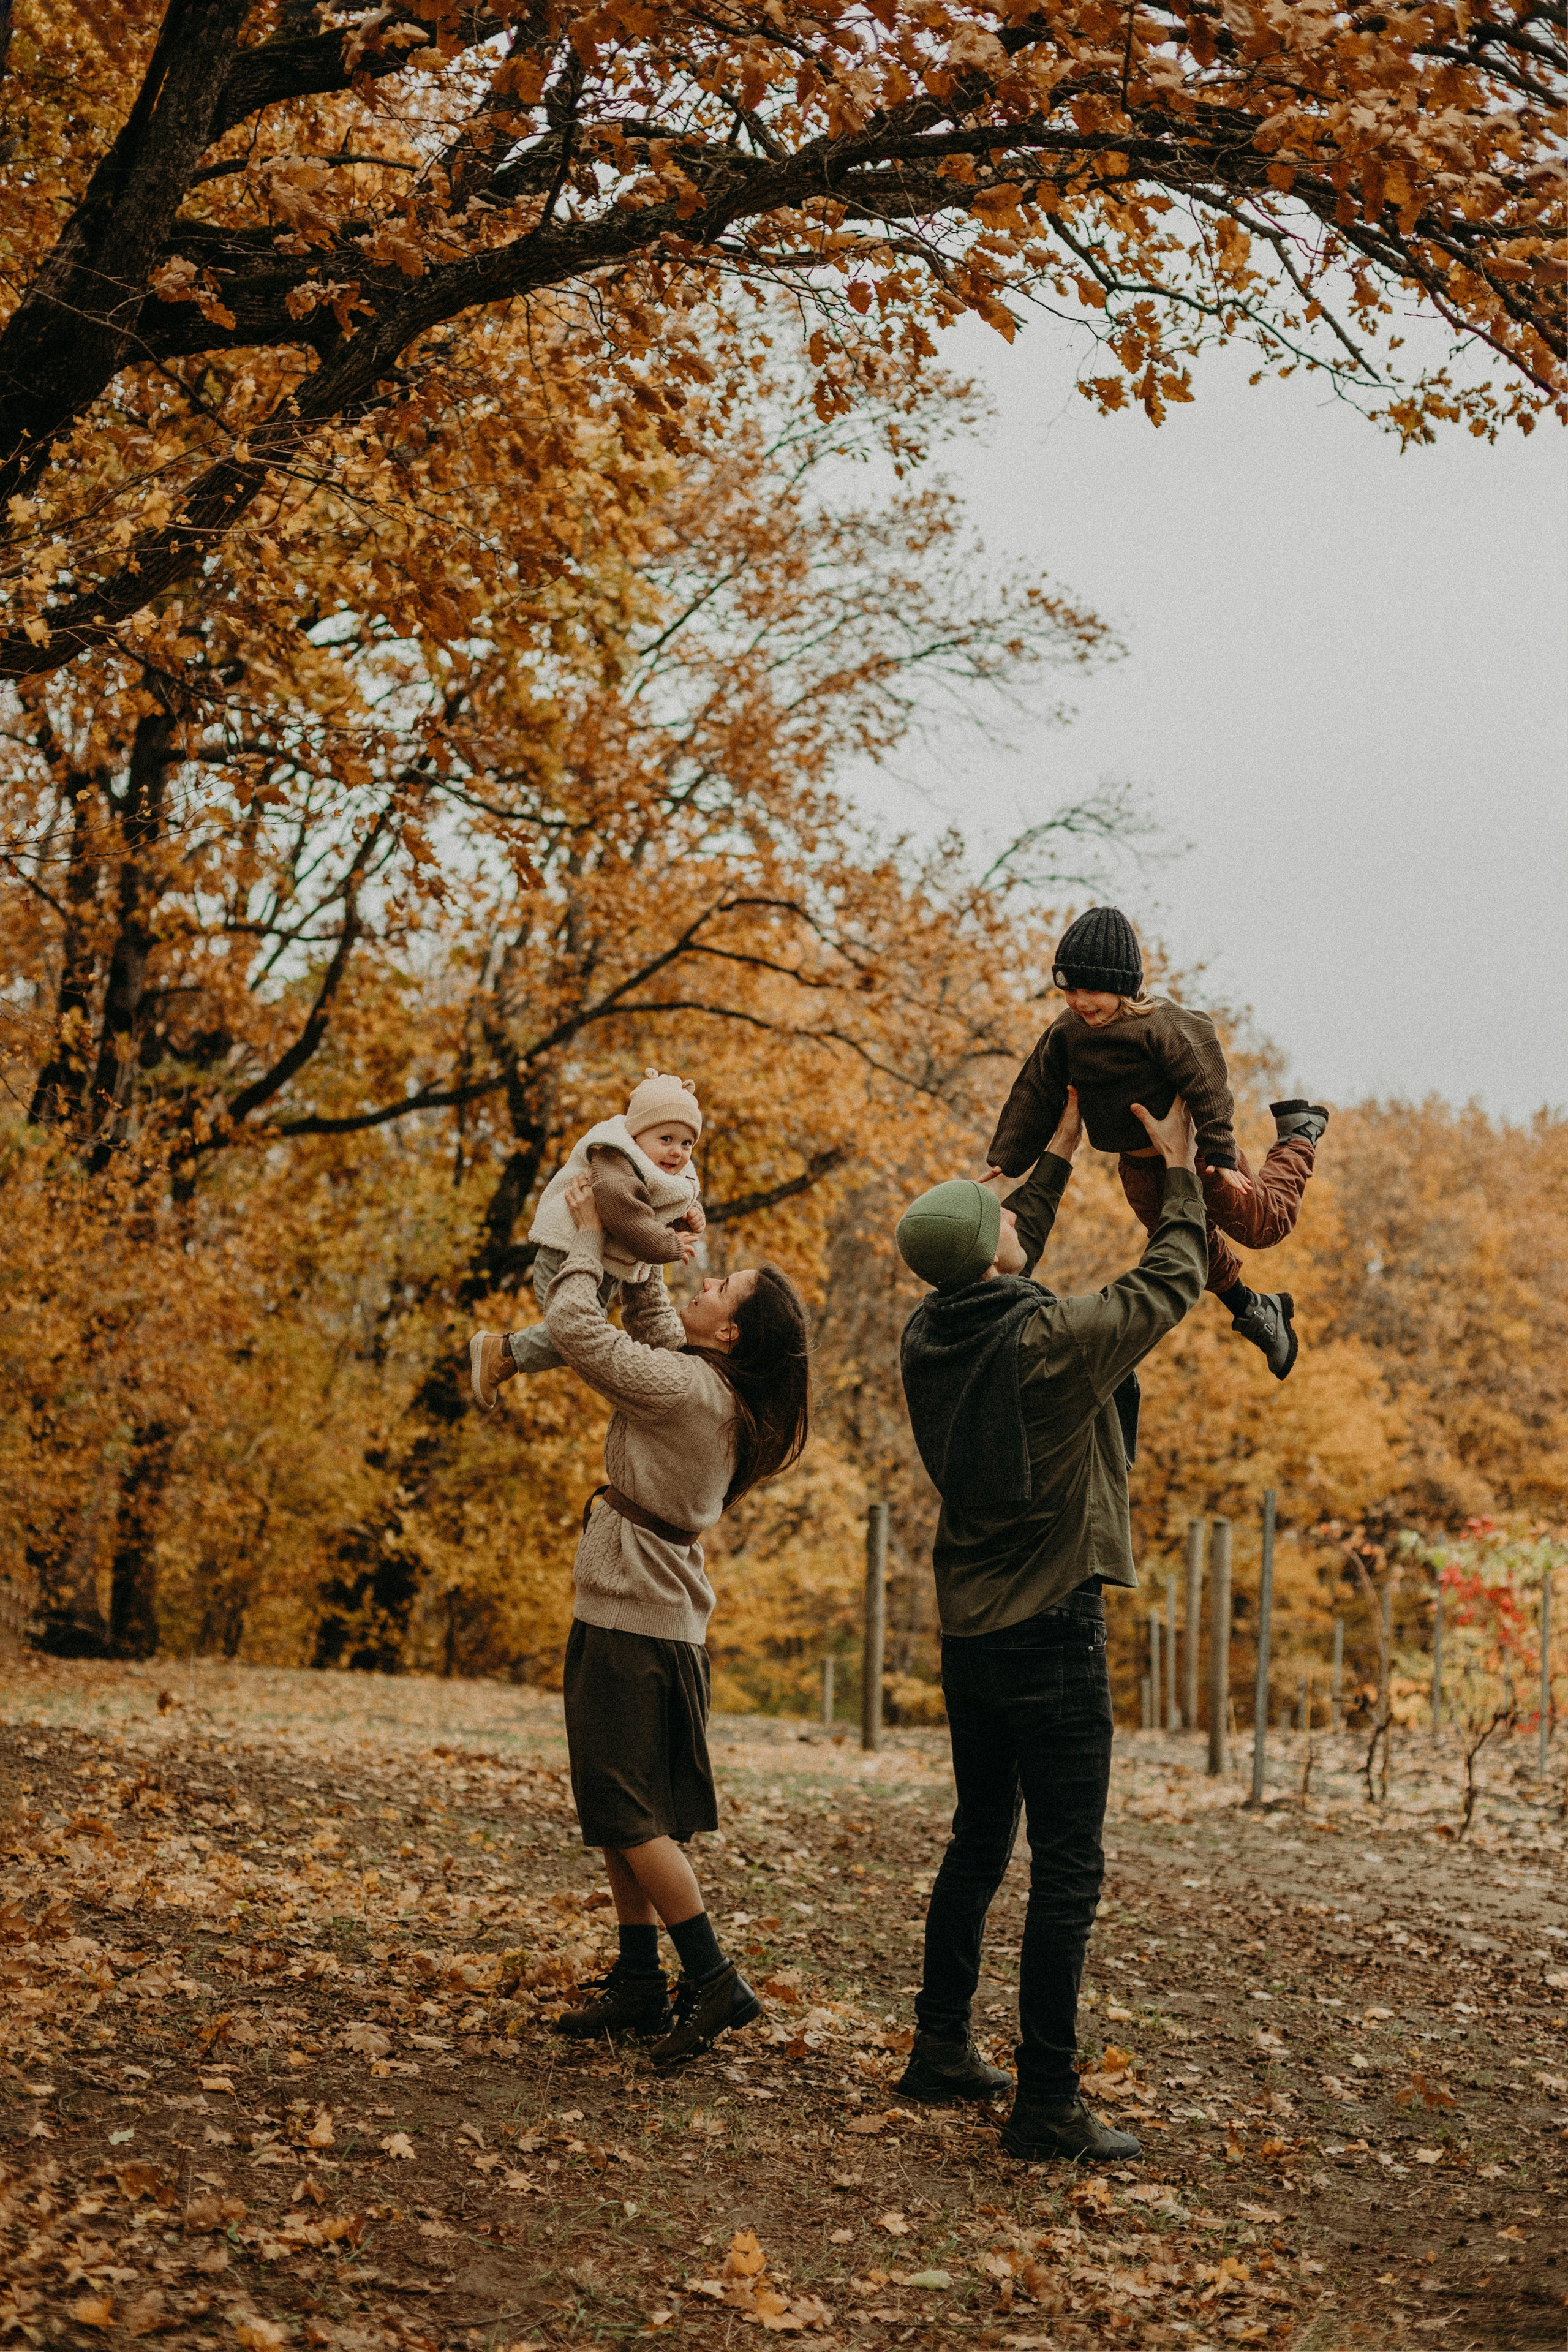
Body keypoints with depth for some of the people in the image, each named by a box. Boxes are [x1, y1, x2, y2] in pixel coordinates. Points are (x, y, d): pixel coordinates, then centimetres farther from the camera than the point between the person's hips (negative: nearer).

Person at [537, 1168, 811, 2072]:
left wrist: (589, 1239, -6)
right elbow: (652, 1321, 26)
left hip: (631, 1624, -9)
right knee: (628, 1813, 13)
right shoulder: (716, 1391, 7)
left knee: (628, 1812, -6)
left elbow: (578, 1328, -19)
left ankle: (714, 1980, -6)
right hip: (663, 1621, 9)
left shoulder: (687, 1388, -19)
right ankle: (640, 1984, 18)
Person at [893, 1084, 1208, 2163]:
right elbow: (1173, 1282, -5)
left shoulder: (931, 1337, 1)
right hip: (1052, 1629, -8)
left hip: (969, 1625, 8)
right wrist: (1180, 1171, 10)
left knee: (979, 1842, 20)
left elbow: (1004, 1280, 22)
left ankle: (943, 2050, 28)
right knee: (1068, 1870, -3)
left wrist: (1061, 1157, 29)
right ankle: (1048, 2104, -2)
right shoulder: (1052, 1342, -20)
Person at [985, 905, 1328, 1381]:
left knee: (1264, 1224, 12)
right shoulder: (1066, 1034, -11)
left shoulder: (1160, 1026, -30)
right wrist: (1006, 1160, -4)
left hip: (1194, 1150, -6)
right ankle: (1255, 1311, 45)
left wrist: (1221, 1155, -33)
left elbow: (1206, 1087, -28)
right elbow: (1035, 1094, -3)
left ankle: (1300, 1133, 35)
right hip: (1141, 1168, 6)